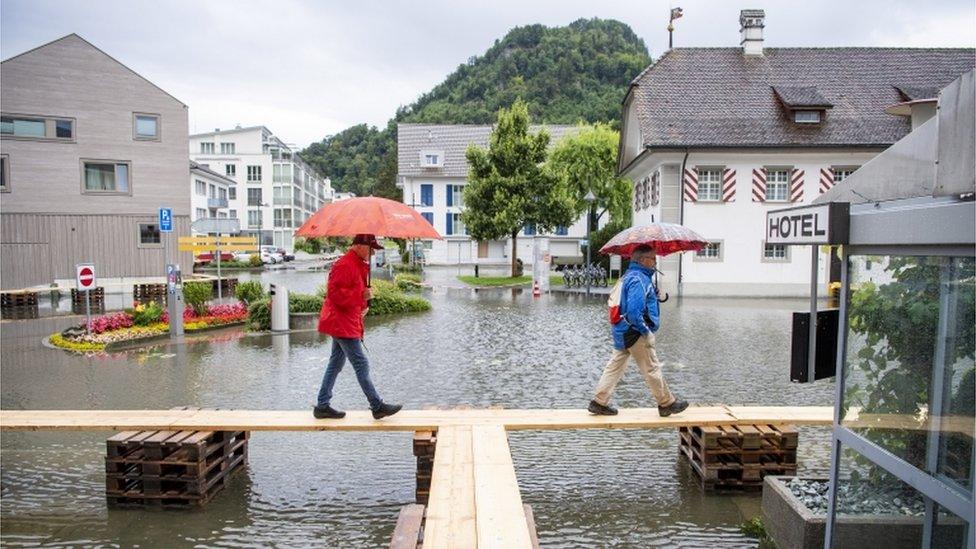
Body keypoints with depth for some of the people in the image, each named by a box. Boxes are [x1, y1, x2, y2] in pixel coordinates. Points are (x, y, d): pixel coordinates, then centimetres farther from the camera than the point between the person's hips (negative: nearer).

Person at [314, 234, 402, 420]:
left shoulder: (359, 265, 15)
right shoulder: (344, 265, -19)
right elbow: (335, 293, -25)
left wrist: (363, 304, 12)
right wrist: (361, 296, -23)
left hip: (346, 323, 11)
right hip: (342, 323, -11)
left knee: (336, 364, 14)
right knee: (361, 365, -6)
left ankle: (322, 406, 22)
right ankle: (377, 406, 1)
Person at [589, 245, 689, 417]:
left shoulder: (630, 275, 14)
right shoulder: (638, 279, -19)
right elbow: (634, 311, -28)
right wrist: (647, 332, -19)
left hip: (622, 332, 10)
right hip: (635, 334, -10)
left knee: (615, 366, 11)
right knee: (652, 369, 4)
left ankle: (599, 402, 14)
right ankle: (666, 404, 19)